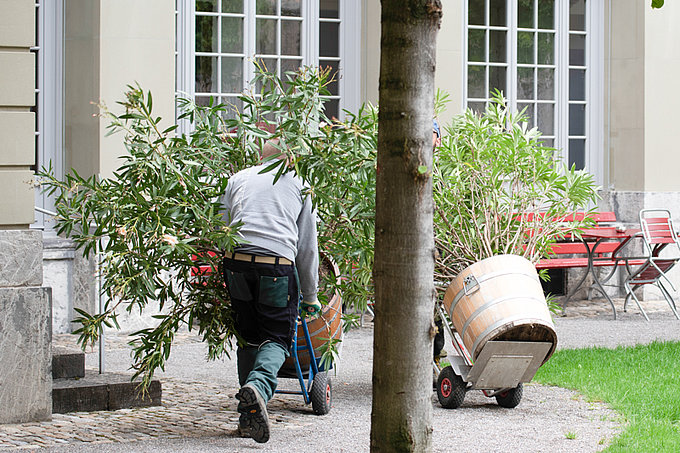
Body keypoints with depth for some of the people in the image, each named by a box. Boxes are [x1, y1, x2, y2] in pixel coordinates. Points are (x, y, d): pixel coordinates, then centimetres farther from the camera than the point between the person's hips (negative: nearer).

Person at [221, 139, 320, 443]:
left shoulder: (238, 180, 23)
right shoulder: (298, 184, 18)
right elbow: (308, 246, 18)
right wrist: (310, 296, 24)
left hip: (237, 262, 2)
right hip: (277, 266, -2)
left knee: (247, 336, 14)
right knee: (277, 338, 6)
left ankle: (248, 417, 9)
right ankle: (258, 385, -25)